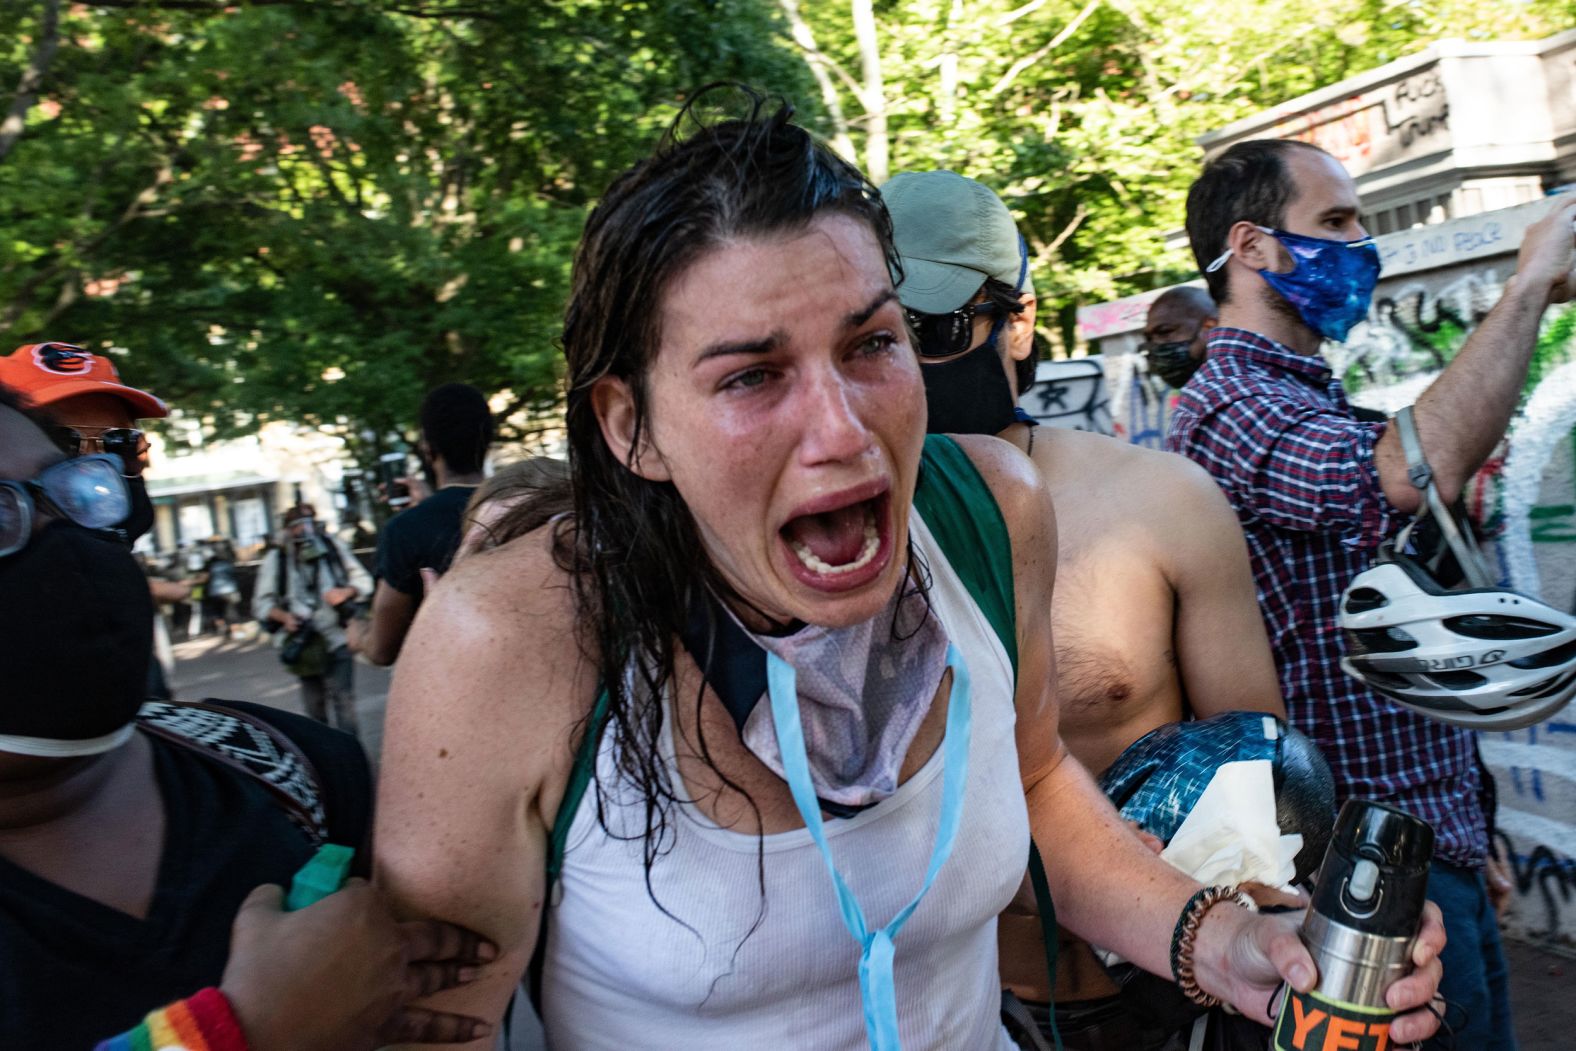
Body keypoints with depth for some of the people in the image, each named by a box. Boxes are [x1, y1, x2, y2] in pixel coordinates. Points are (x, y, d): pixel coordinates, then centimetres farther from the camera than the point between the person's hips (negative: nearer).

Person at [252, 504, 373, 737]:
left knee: (343, 699, -10)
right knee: (315, 705, 12)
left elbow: (363, 581, 8)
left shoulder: (334, 547, 4)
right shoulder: (275, 560, 1)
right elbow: (261, 603, 3)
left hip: (337, 638, -1)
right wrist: (283, 616, -16)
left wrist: (346, 592, -13)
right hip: (304, 644, 1)